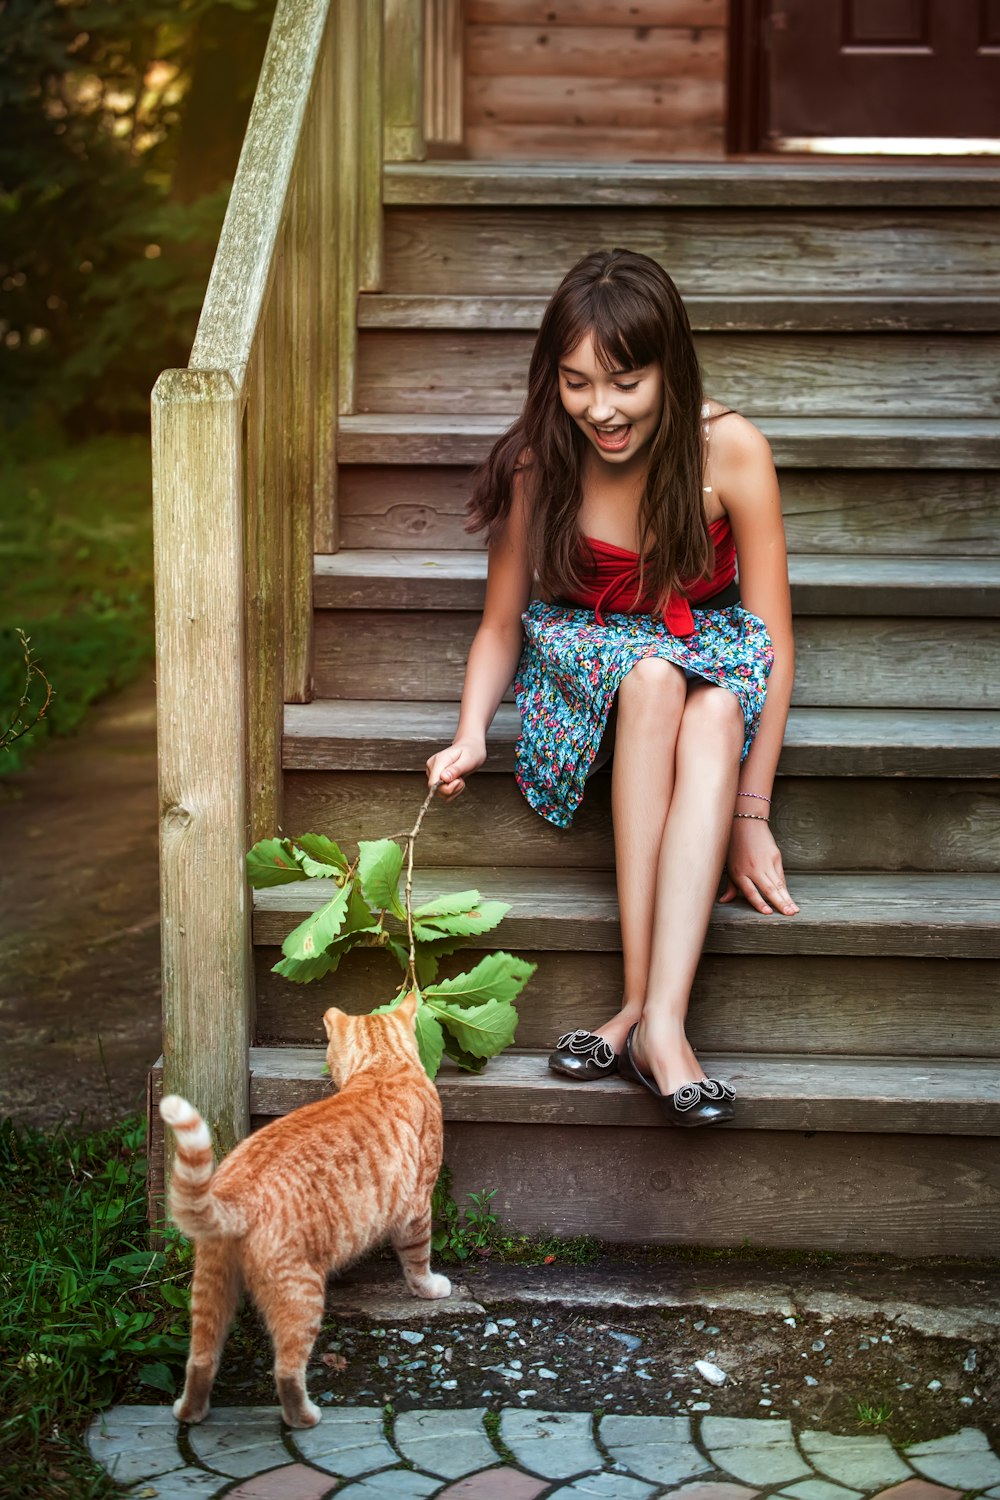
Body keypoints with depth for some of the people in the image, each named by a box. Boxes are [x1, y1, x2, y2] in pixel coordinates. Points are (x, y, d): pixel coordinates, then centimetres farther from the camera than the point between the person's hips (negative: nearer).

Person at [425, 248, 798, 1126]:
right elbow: (502, 624, -2)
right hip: (580, 655, 0)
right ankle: (646, 1001, -39)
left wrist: (750, 813, -21)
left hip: (709, 653, 0)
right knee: (654, 671, -37)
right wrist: (472, 733, -22)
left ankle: (656, 1014, -45)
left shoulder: (730, 451, -17)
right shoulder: (539, 463, -14)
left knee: (717, 709, -37)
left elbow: (773, 641, -15)